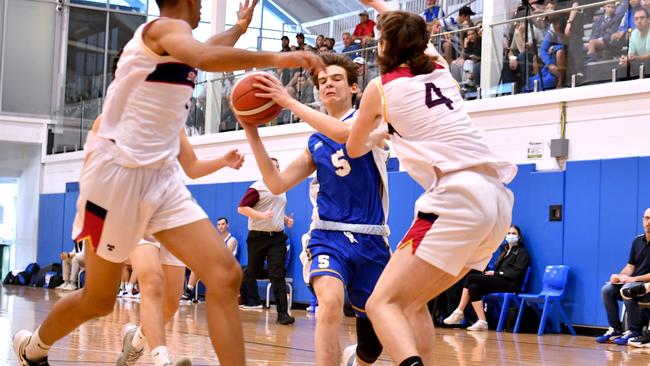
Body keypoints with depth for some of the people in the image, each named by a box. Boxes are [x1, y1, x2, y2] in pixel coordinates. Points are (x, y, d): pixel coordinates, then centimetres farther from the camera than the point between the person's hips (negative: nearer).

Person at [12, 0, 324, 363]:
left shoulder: (173, 41, 17)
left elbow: (205, 52, 44)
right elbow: (205, 57, -33)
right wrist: (274, 58, -35)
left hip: (161, 178, 8)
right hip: (118, 173, -8)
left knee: (225, 274, -11)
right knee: (99, 300, 7)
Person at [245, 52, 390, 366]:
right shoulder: (315, 143, 13)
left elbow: (344, 132, -23)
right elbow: (277, 184, 7)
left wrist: (289, 102, -21)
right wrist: (252, 134, -1)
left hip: (371, 240, -1)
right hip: (329, 236, 1)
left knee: (376, 333, 10)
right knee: (330, 301, -31)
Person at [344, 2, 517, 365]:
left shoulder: (381, 87, 9)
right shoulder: (441, 70, 22)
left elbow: (354, 149, 26)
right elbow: (418, 40, 48)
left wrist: (377, 133, 47)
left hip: (458, 199, -7)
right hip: (498, 197, 7)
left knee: (383, 303, -9)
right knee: (414, 302, 20)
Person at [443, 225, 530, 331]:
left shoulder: (521, 252, 5)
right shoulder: (504, 250, 27)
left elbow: (516, 273, -7)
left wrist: (495, 273, -10)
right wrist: (490, 273, -1)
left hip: (509, 284, -7)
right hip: (498, 281, 7)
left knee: (470, 278, -21)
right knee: (473, 288, -23)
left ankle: (459, 312, -16)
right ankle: (482, 322, -27)